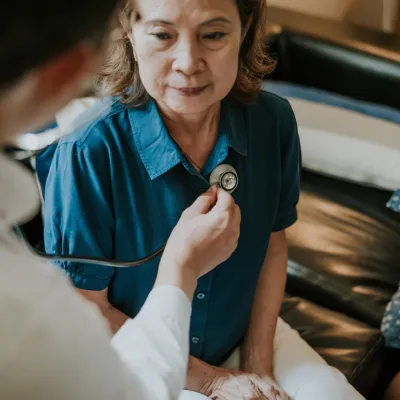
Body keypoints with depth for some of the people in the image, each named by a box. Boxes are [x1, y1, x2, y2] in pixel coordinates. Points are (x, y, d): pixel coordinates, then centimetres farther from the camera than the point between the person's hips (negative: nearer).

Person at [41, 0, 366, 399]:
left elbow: (273, 244, 2)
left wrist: (259, 364, -4)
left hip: (246, 334, 4)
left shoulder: (273, 122, -13)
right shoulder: (88, 153, -26)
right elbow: (89, 311, -16)